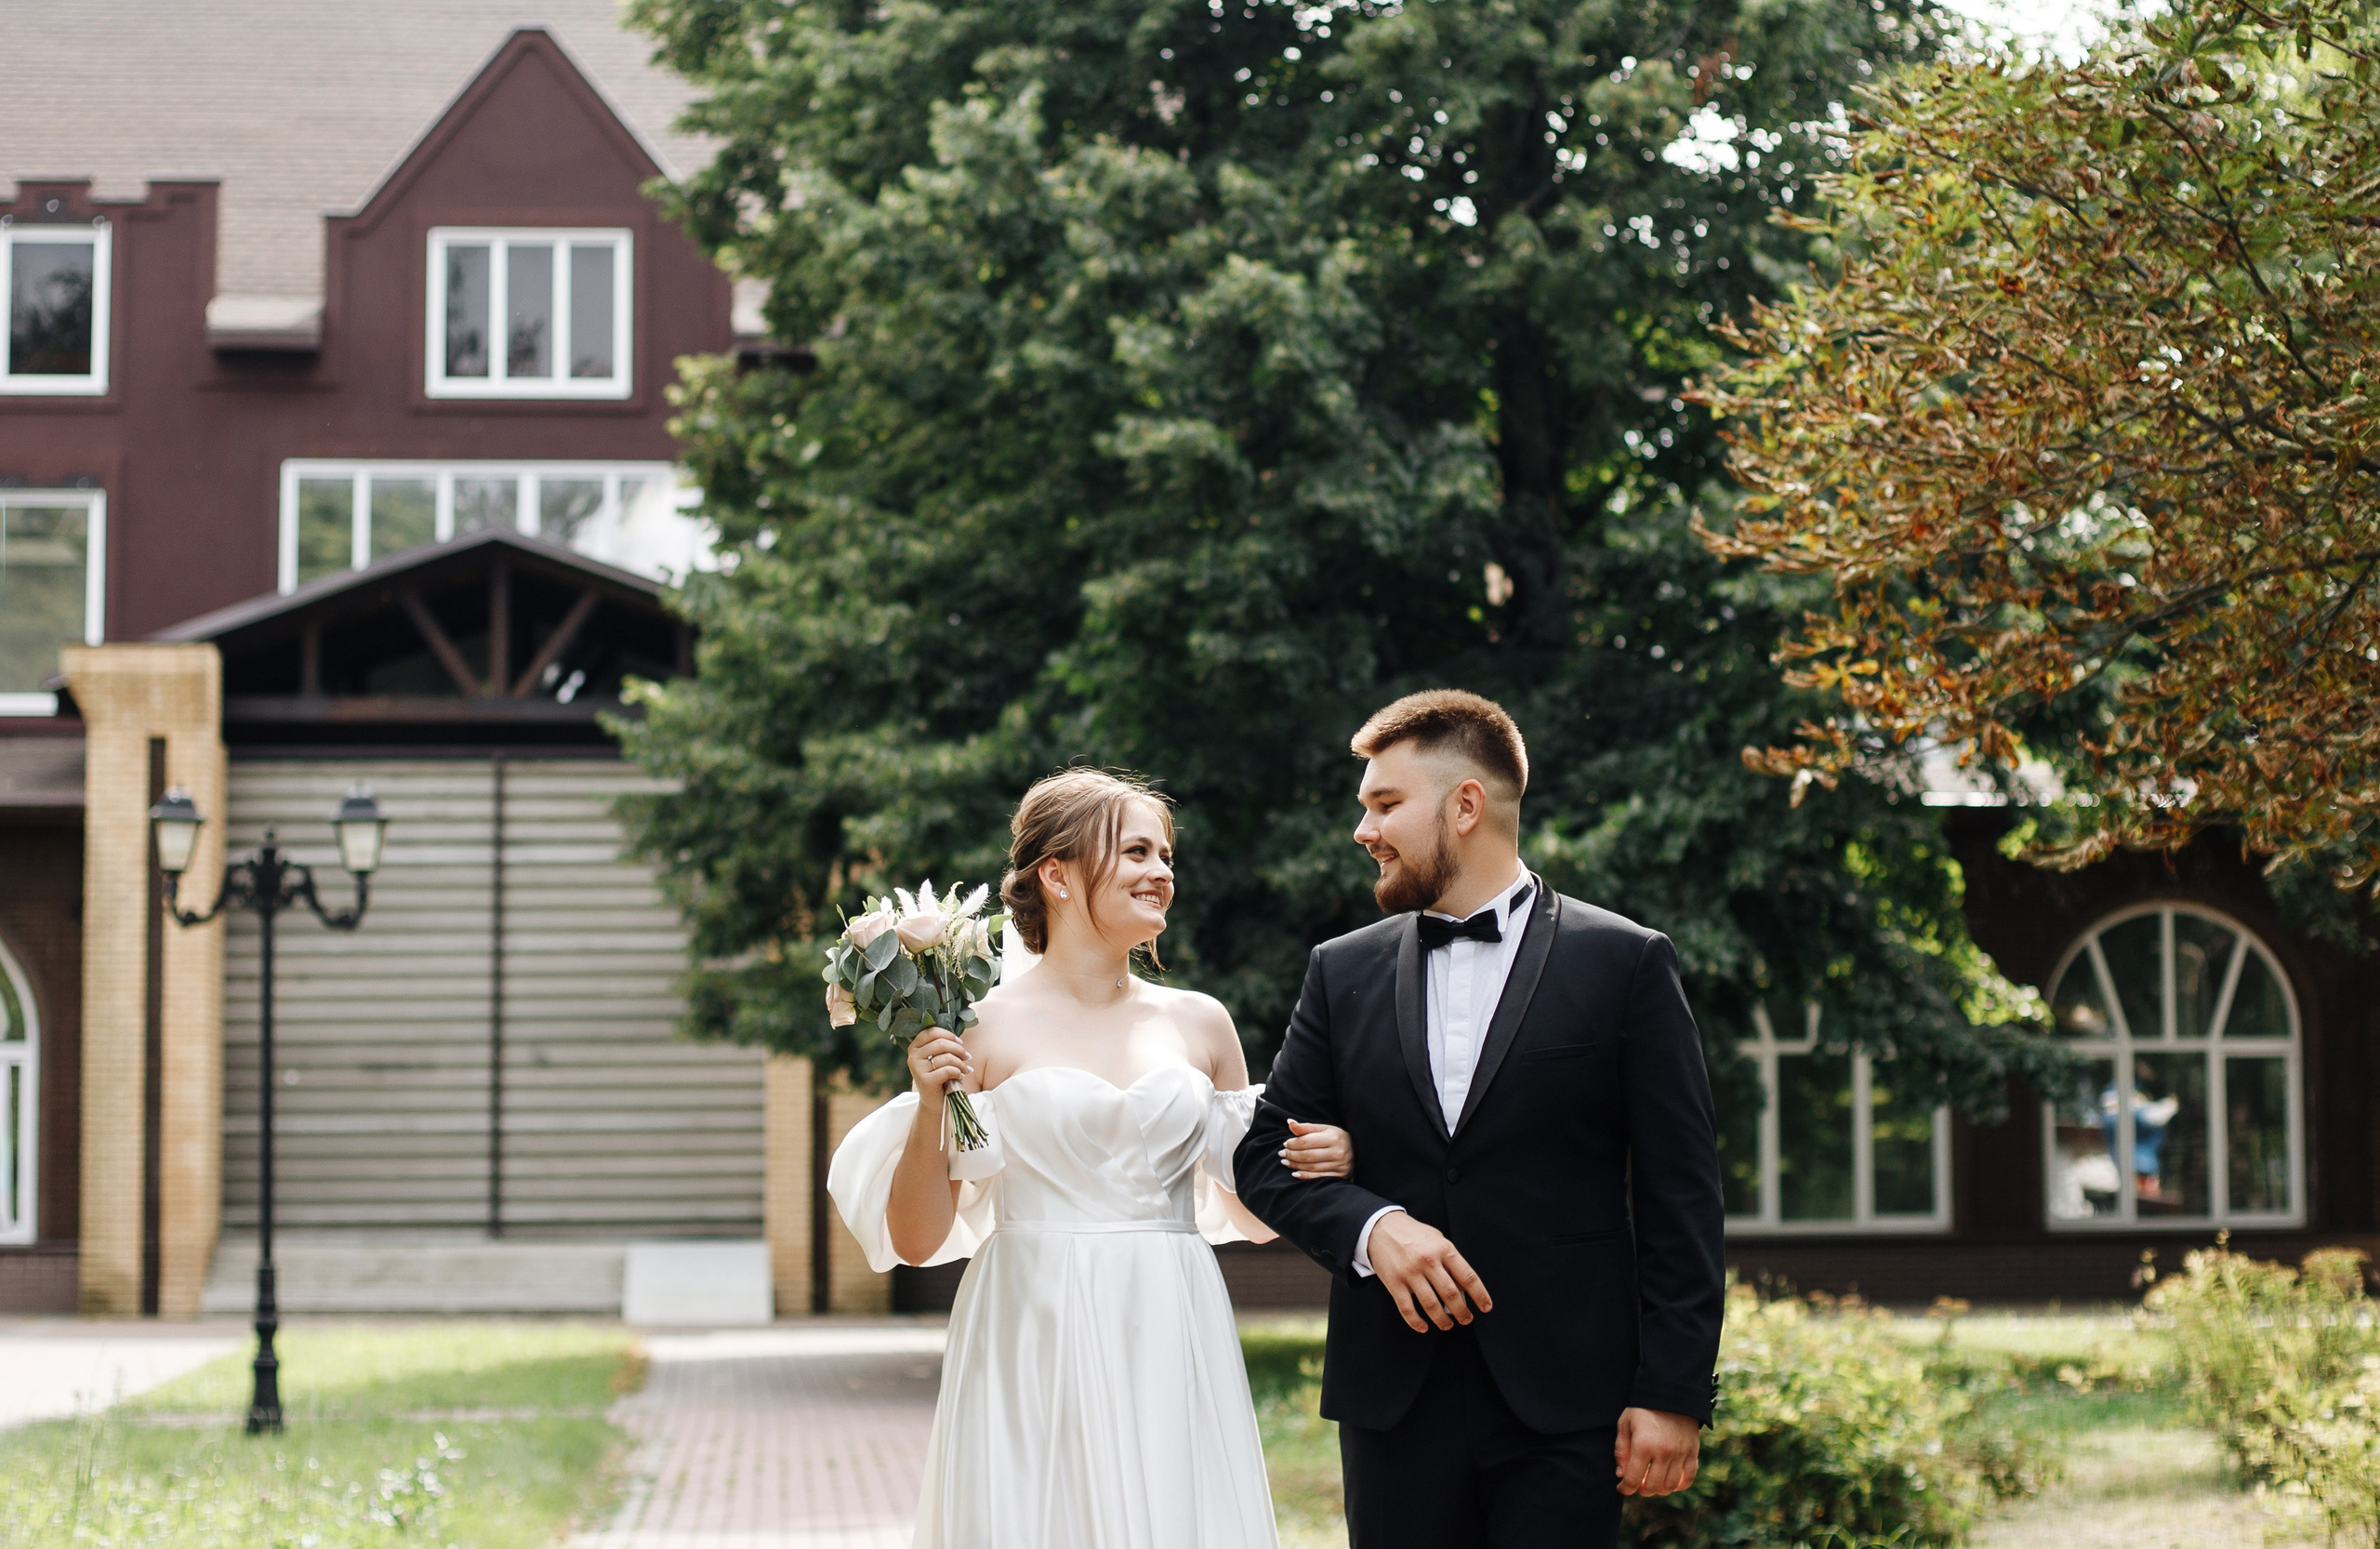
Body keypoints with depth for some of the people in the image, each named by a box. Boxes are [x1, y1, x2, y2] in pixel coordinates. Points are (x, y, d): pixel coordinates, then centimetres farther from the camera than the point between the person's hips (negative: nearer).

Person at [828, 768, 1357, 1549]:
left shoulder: (1200, 1024, 10)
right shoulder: (985, 1026, -1)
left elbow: (1251, 1214, 18)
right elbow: (916, 1240, -1)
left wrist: (1319, 1165, -1)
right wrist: (930, 1107, -15)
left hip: (1169, 1354, 3)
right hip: (1031, 1359, -3)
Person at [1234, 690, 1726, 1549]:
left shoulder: (1626, 963, 1)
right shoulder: (1343, 973, 11)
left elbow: (1679, 1196, -2)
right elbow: (1267, 1156, 10)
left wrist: (1672, 1392, -8)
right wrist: (1371, 1227, -11)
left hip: (1564, 1404, -3)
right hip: (1393, 1401, 3)